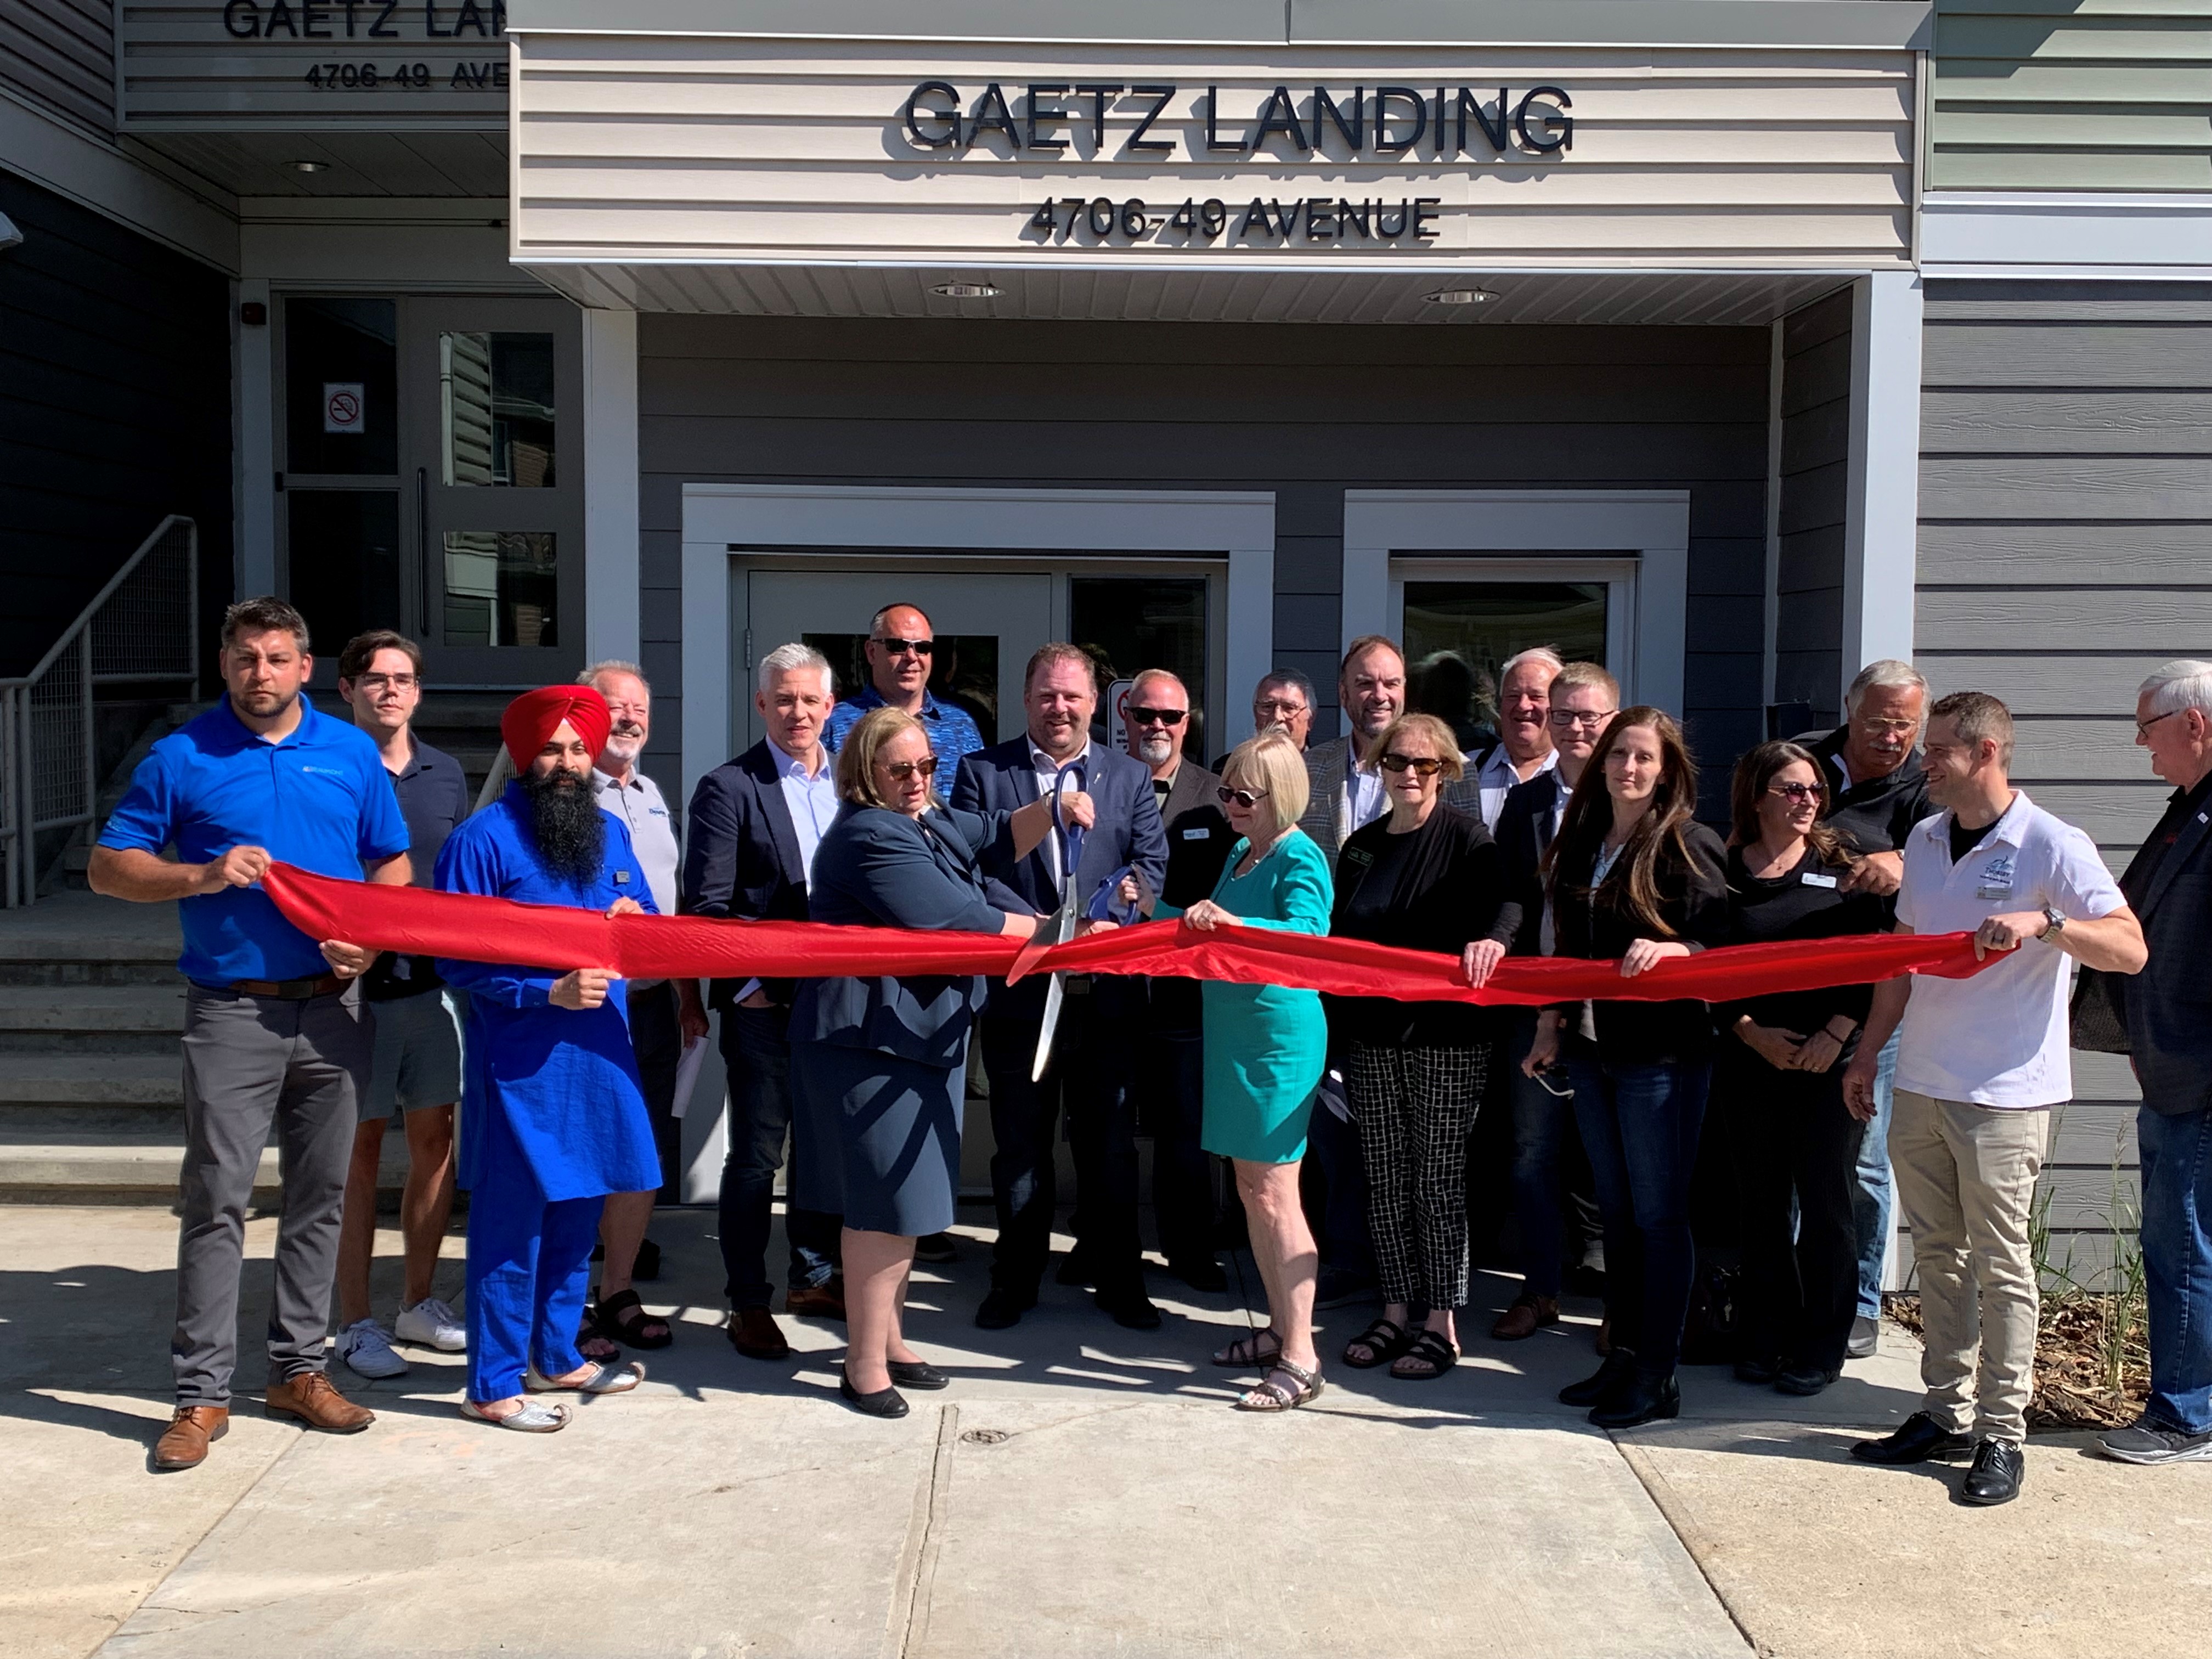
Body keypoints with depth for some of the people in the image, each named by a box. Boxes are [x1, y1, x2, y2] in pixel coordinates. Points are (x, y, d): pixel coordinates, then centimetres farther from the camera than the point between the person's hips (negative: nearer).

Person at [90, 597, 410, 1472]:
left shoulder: (352, 753, 8)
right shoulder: (182, 757, 1)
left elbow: (393, 864, 13)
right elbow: (109, 865, 3)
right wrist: (202, 876, -14)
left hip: (333, 1006, 3)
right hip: (231, 1012, -3)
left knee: (320, 1197, 9)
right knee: (216, 1201, -3)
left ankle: (298, 1367, 22)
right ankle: (202, 1393, 5)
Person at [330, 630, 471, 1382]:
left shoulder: (445, 774, 10)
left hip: (432, 982, 5)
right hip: (357, 984, -5)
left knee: (435, 1142, 10)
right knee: (360, 1150, 2)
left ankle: (418, 1302, 24)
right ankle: (355, 1324, 12)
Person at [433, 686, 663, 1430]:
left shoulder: (611, 833, 12)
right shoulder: (483, 839, -9)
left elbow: (649, 925, 20)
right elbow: (455, 958, -12)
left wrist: (631, 921, -4)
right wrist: (550, 991, -22)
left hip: (598, 1054, 7)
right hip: (519, 1063, -7)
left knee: (577, 1214, 15)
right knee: (510, 1224, -1)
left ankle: (555, 1356, 30)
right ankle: (493, 1385, 10)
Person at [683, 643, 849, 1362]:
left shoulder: (851, 782, 9)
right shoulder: (728, 788, -5)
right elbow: (705, 905, -8)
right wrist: (744, 986, -13)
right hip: (764, 1004, -4)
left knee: (825, 1143, 15)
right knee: (757, 1155, 3)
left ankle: (813, 1275, 31)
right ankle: (748, 1302, 14)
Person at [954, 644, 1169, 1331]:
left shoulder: (1131, 776, 9)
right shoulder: (982, 771, 3)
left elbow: (1151, 864, 0)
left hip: (1106, 990, 1)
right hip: (1018, 988, -1)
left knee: (1109, 1142, 9)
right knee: (1020, 1141, 9)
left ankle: (1118, 1280, 21)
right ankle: (1016, 1279, 22)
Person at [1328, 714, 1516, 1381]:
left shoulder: (1465, 837, -4)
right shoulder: (1361, 846, 13)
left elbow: (1507, 902, -19)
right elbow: (1338, 938, 16)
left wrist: (1493, 938, -41)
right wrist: (1332, 1023, 12)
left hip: (1446, 1034, -5)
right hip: (1370, 1035, 5)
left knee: (1438, 1178, -1)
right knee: (1386, 1178, 9)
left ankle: (1440, 1324, 7)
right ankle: (1396, 1313, 18)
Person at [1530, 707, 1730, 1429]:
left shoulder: (1688, 846, -7)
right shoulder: (1580, 841, 12)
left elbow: (1725, 941, -11)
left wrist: (1670, 948, -28)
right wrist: (1552, 1020, 15)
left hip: (1662, 1053, -7)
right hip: (1591, 1048, 7)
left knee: (1658, 1213, -1)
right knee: (1615, 1209, 13)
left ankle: (1658, 1375, 7)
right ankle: (1623, 1354, 23)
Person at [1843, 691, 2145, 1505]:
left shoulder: (2054, 847, -9)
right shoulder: (1924, 841, 11)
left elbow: (2130, 950, -16)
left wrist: (2046, 922, -31)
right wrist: (1867, 1053, 15)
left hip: (2004, 1095, -6)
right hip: (1920, 1086, 6)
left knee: (2001, 1265, 0)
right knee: (1938, 1256, 12)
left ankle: (2003, 1435, 9)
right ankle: (1945, 1414, 22)